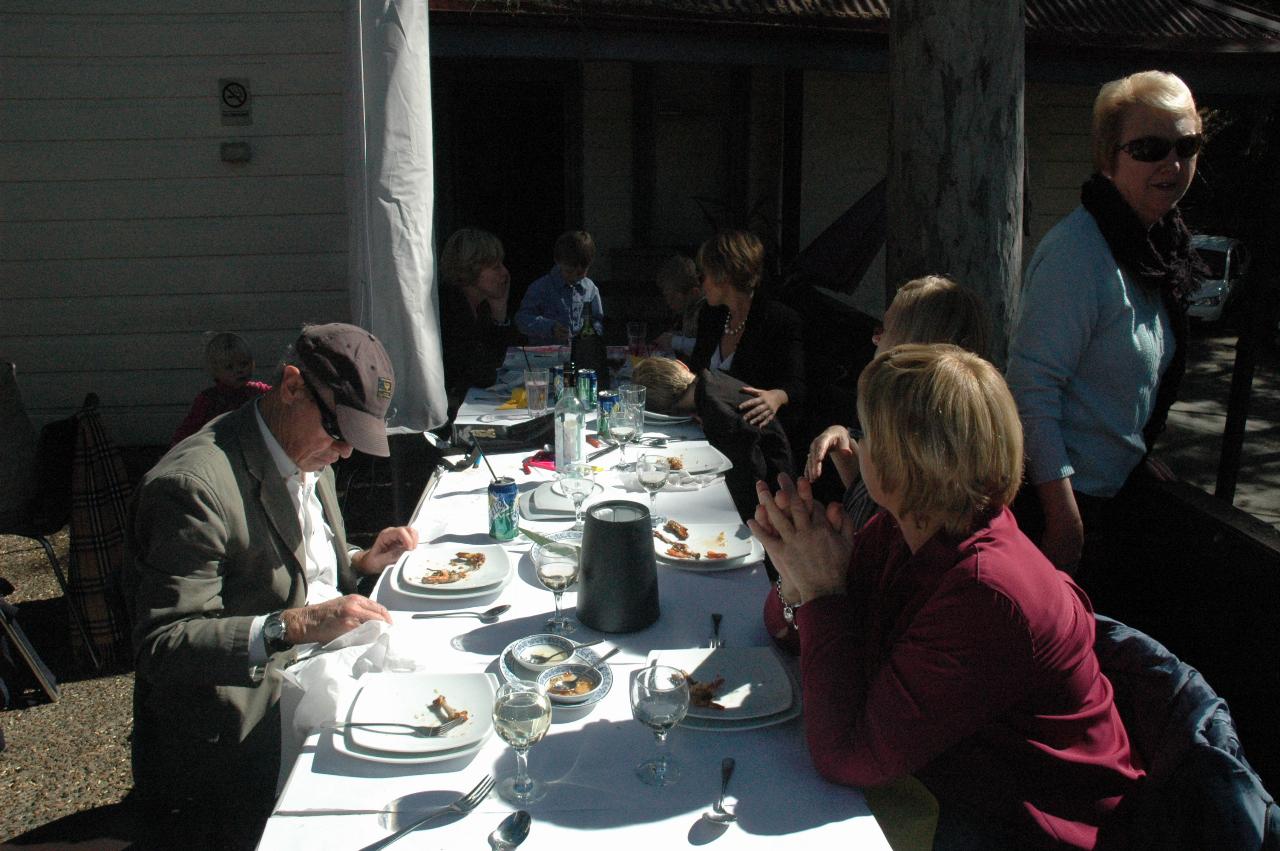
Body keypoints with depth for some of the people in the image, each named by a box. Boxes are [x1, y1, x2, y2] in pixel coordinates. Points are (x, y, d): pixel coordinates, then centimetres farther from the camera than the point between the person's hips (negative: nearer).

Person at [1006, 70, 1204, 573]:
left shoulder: (1158, 244, 6)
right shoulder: (1078, 252, -22)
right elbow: (1032, 386, -26)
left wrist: (1136, 455, 19)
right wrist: (1063, 518, -26)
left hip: (1114, 482, 9)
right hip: (1055, 493, -9)